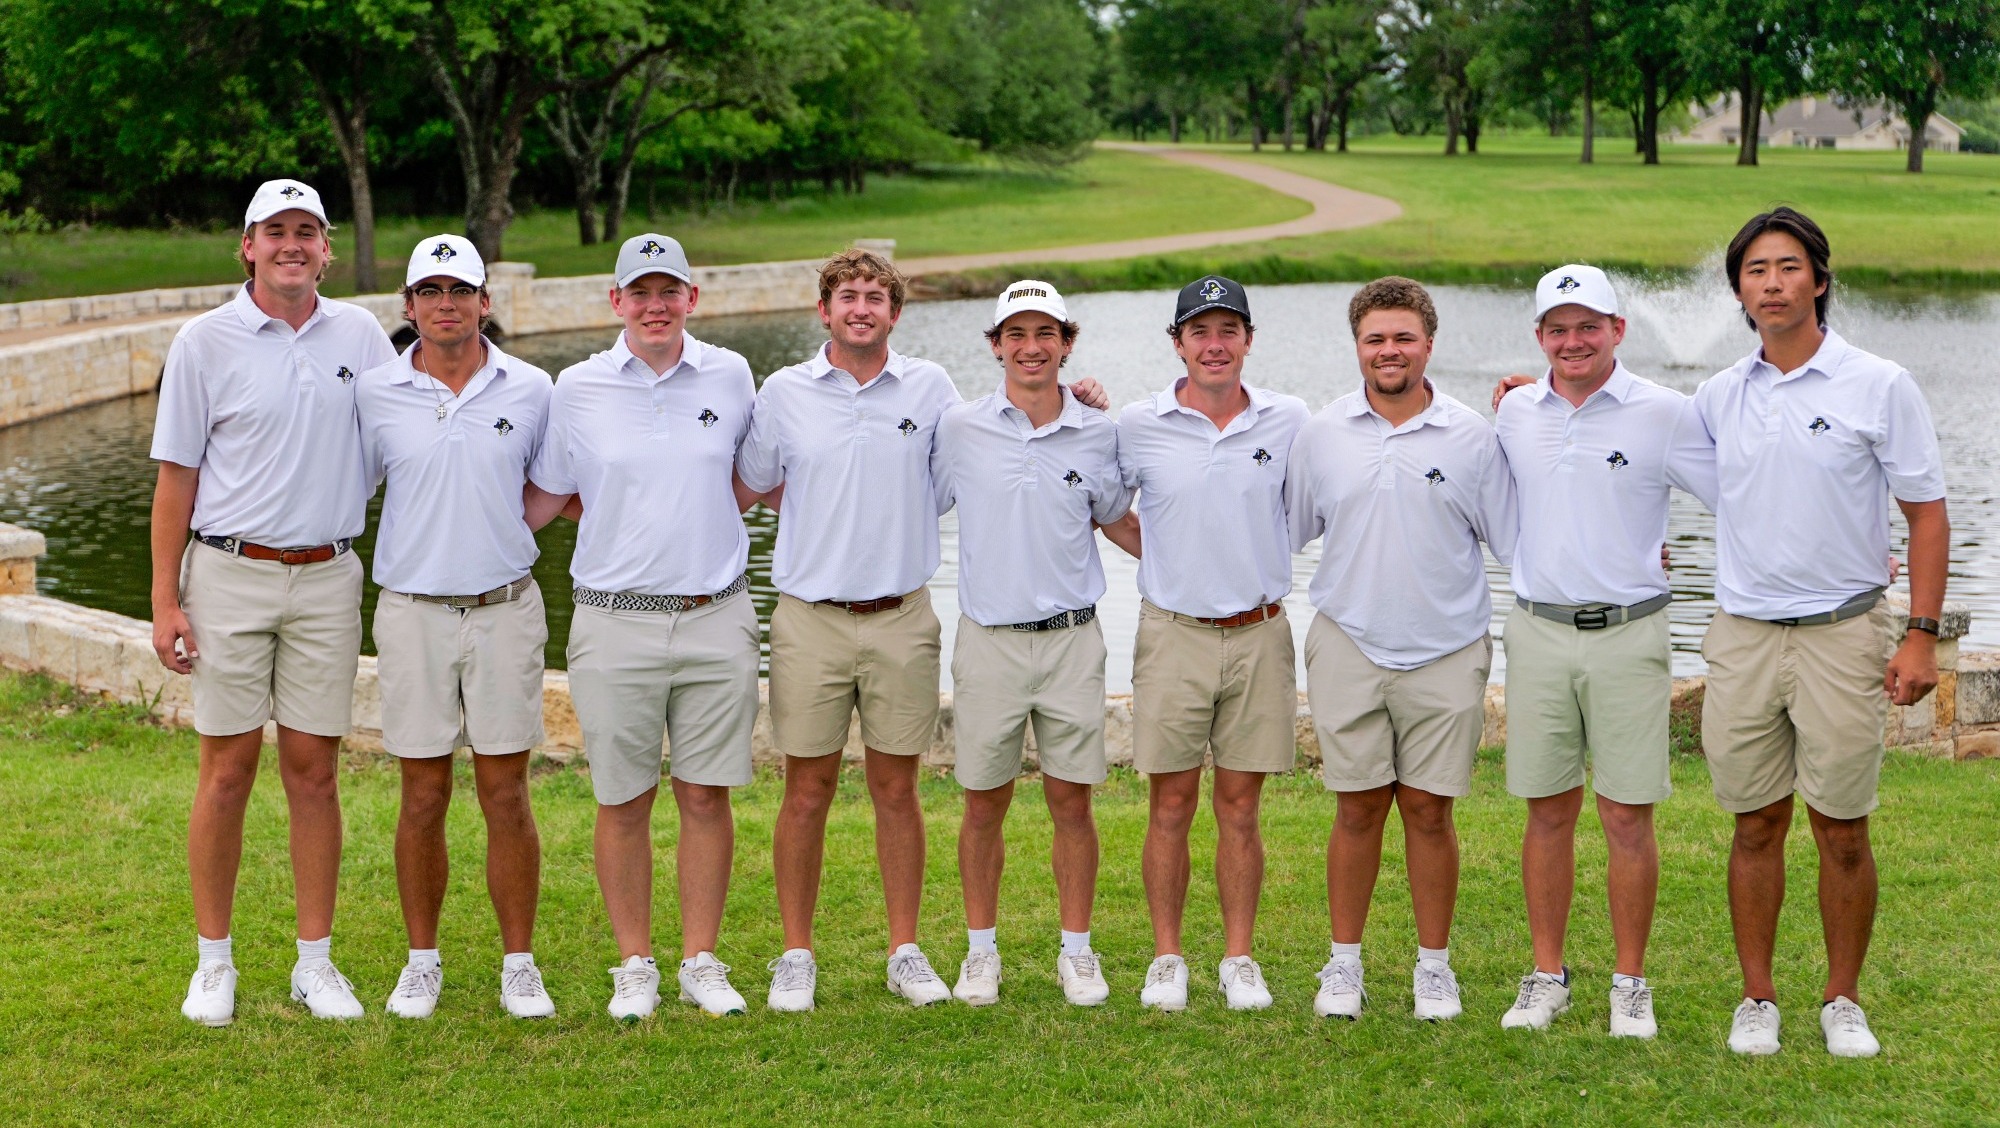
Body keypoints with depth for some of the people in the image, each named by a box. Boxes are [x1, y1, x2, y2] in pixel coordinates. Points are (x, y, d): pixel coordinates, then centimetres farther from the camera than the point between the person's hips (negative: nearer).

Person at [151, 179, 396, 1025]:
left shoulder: (360, 336, 6)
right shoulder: (206, 341, -1)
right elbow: (176, 474, 0)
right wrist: (164, 599, -3)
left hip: (328, 580, 2)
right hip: (230, 575, -2)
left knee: (315, 770, 5)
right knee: (228, 771, 2)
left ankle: (316, 961, 14)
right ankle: (214, 961, 13)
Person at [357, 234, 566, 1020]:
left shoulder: (531, 390, 2)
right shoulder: (375, 394, 0)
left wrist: (504, 531, 2)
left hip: (505, 609, 0)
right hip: (412, 613, 0)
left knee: (505, 793, 2)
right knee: (423, 796, 5)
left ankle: (519, 965, 12)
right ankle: (422, 962, 18)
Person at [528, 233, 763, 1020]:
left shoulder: (730, 378, 5)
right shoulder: (577, 389, 1)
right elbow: (548, 495, 12)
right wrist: (632, 524, 2)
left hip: (716, 619, 1)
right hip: (616, 622, -1)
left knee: (707, 796, 5)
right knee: (624, 801, 4)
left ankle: (702, 962, 16)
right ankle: (634, 966, 17)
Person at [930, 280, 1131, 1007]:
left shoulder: (1097, 436, 3)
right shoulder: (960, 429, -1)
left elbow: (1120, 522, 17)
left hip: (1071, 640, 1)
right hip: (988, 640, -1)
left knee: (1072, 802, 5)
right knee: (984, 805, 7)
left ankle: (1076, 951, 17)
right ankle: (981, 951, 21)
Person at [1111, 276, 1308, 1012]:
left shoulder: (1290, 422, 1)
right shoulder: (1139, 426, -1)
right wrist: (1157, 556, 6)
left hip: (1260, 634, 1)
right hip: (1174, 636, -1)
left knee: (1240, 806, 6)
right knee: (1171, 806, 4)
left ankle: (1239, 959, 15)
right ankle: (1167, 959, 14)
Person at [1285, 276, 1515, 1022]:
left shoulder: (1471, 436, 0)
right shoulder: (1321, 435, 4)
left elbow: (1515, 541, 5)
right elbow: (1284, 534, 13)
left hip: (1446, 652, -1)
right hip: (1349, 647, 1)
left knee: (1429, 810, 4)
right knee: (1358, 810, 6)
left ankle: (1434, 965, 18)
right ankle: (1344, 962, 18)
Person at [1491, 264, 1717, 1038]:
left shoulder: (1664, 414, -4)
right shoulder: (1515, 413, 7)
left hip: (1627, 633, -3)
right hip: (1538, 632, 3)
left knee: (1628, 817, 1)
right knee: (1547, 813, 8)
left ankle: (1630, 984, 13)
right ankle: (1547, 976, 19)